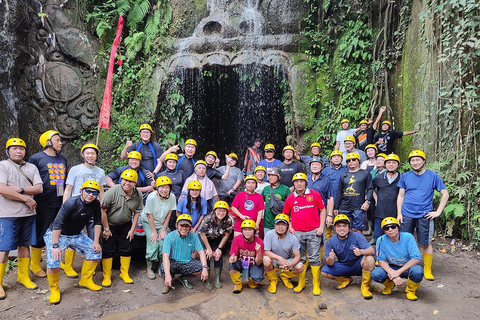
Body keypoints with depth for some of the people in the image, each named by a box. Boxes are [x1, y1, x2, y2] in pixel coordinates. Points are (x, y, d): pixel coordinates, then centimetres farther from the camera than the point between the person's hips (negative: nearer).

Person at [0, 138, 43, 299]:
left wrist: (21, 189, -15)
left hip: (28, 214, 5)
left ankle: (23, 277, 25)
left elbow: (39, 188, 0)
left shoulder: (32, 167, 10)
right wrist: (27, 199, -13)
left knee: (25, 245, 12)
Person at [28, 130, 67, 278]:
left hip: (61, 203, 6)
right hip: (44, 204, -6)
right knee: (41, 234, 3)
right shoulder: (36, 158, -5)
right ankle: (35, 265, 18)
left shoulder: (63, 159, 14)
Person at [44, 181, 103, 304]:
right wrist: (55, 246, -32)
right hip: (57, 234, -6)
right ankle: (54, 289, 2)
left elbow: (97, 223, 0)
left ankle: (85, 280, 14)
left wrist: (96, 242, -6)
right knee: (53, 260, -24)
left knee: (96, 250, -4)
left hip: (76, 235, 6)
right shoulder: (72, 203, -29)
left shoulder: (95, 204, -10)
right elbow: (57, 224, -29)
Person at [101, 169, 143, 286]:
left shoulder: (138, 195, -11)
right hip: (109, 224, -3)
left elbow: (137, 212, 0)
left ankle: (124, 274, 25)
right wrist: (106, 229, -12)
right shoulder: (112, 192, -23)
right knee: (107, 250, 2)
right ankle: (107, 276, 17)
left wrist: (132, 229, -2)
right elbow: (103, 211, -17)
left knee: (126, 249, 7)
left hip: (126, 225, 3)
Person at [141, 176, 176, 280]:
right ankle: (149, 268, 7)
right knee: (153, 244, -13)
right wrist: (154, 232, -15)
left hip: (162, 223, 3)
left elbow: (168, 214, -8)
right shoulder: (151, 197, -28)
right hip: (148, 222, -2)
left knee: (164, 243, -9)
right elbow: (149, 216, -18)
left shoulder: (172, 197, -20)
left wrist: (163, 230, -7)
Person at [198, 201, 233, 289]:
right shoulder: (208, 219, -32)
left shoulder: (229, 220, -25)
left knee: (219, 256, -10)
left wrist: (219, 248, -13)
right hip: (204, 238, -2)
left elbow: (226, 235, -11)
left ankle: (217, 280, 4)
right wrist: (208, 249, -15)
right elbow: (202, 234, -19)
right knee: (207, 256, -14)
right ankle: (207, 280, -1)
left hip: (217, 239, 2)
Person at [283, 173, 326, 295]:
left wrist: (321, 226, -1)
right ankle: (301, 283, 21)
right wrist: (289, 227, 4)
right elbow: (285, 215, 16)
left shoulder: (315, 194, 1)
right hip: (297, 232, 2)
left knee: (314, 258, 1)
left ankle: (316, 285, 11)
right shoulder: (290, 198, 5)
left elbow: (322, 210, 7)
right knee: (300, 258, 9)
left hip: (314, 231, -1)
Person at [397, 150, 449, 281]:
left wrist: (438, 212, -4)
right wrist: (399, 213, 2)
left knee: (426, 243, 3)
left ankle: (427, 270, 18)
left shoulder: (433, 176, 0)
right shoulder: (405, 176, 6)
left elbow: (445, 194, 3)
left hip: (425, 215, -2)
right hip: (407, 215, 2)